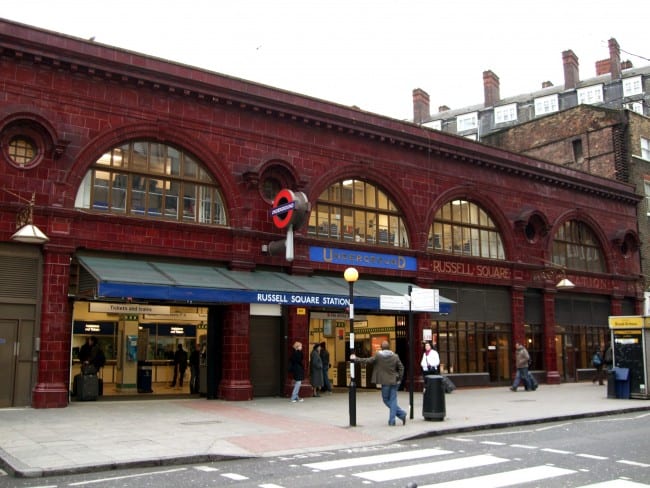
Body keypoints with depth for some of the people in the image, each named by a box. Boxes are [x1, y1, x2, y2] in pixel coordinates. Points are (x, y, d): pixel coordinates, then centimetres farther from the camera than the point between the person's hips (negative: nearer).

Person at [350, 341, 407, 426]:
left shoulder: (378, 356, -8)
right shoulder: (395, 356, 2)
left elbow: (367, 361, -5)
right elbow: (401, 368, 2)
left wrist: (355, 359, 5)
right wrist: (399, 379, 10)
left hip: (385, 382, -3)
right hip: (394, 381, 3)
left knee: (386, 400, 11)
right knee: (392, 400, 9)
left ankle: (401, 413, 1)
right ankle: (392, 421, 5)